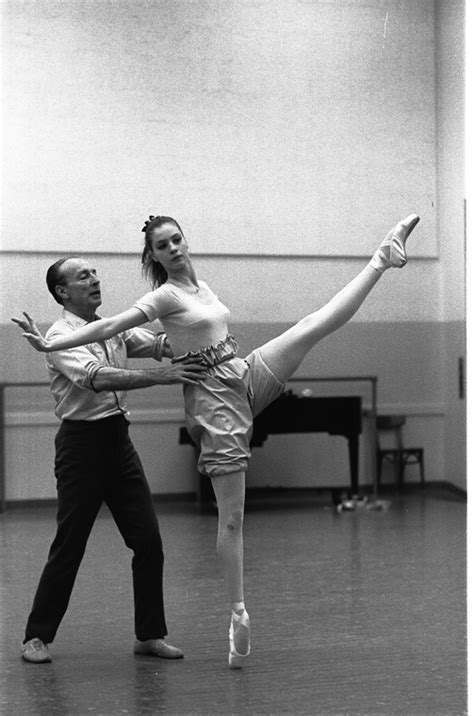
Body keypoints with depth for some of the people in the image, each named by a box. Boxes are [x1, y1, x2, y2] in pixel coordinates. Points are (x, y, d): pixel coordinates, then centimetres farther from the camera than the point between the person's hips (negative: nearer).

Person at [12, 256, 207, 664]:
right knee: (70, 545, -2)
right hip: (82, 442, -7)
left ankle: (150, 634, 14)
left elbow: (162, 344, 5)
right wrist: (161, 376, -35)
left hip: (118, 439, 7)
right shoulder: (61, 337, -12)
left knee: (148, 540, 4)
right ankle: (37, 637, 11)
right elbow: (98, 378, -28)